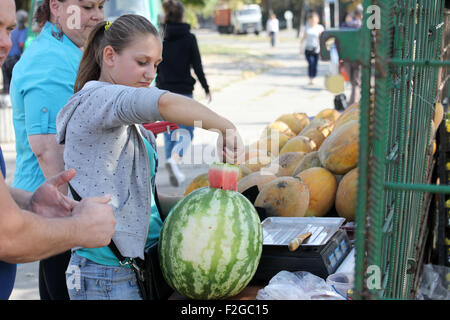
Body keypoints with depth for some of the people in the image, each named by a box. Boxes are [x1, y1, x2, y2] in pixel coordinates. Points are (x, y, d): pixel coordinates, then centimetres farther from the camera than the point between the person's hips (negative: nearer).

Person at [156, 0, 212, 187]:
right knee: (186, 131, 5)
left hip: (163, 91, 3)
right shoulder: (189, 38, -7)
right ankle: (174, 159, -23)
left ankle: (174, 172, 16)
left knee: (169, 132, 14)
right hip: (184, 91, -3)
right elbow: (197, 66, -5)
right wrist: (206, 88, 6)